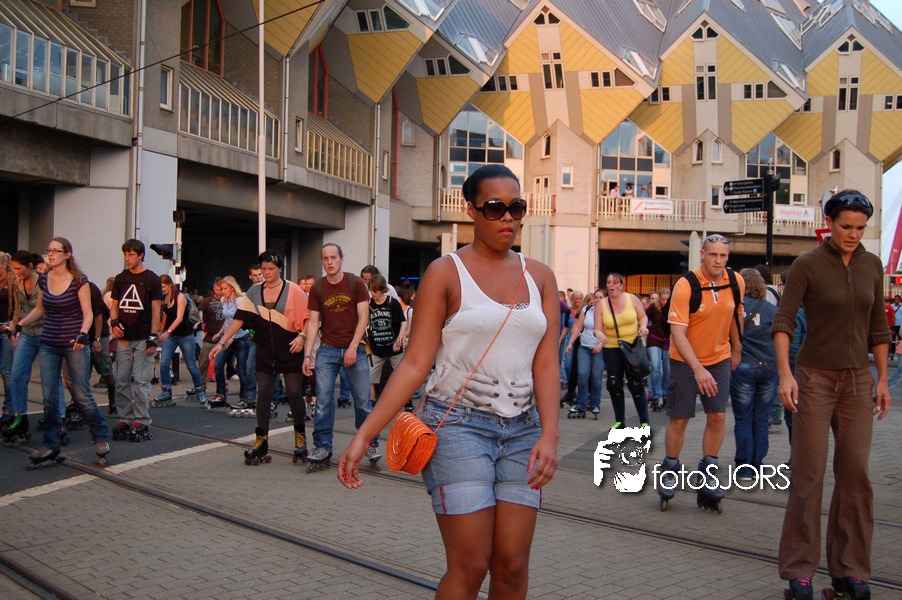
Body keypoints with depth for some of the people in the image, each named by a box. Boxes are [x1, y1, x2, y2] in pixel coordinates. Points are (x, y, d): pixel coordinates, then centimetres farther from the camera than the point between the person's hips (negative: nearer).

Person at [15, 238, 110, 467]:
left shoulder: (79, 281, -8)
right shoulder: (43, 280, 6)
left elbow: (88, 313, -9)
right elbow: (40, 309, 19)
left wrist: (83, 334, -25)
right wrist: (20, 324, 8)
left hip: (74, 345, -4)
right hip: (49, 345, 5)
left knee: (82, 394, -3)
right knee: (49, 397, 2)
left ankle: (101, 437, 13)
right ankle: (51, 445, 11)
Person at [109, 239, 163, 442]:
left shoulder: (152, 279, 1)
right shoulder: (120, 279, 13)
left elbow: (155, 310, -2)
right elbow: (114, 306, 17)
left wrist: (153, 338, -9)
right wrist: (114, 322, -5)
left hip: (143, 339, -4)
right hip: (124, 337, 4)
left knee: (141, 381, -5)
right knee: (122, 381, 5)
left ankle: (142, 422, 1)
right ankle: (124, 420, 13)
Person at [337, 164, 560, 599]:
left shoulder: (539, 277, 9)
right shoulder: (446, 273, -2)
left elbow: (546, 363, 3)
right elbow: (416, 364, -6)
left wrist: (549, 435, -12)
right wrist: (363, 436, -13)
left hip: (522, 431, 4)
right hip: (459, 426, -4)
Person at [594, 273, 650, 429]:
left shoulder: (632, 299, -1)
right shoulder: (601, 306, 0)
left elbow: (643, 316, 10)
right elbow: (598, 329, -2)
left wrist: (643, 326, -11)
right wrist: (599, 334, -25)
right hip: (611, 349, 2)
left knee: (636, 384, -5)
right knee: (614, 385, 2)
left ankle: (644, 422, 7)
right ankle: (620, 421, 17)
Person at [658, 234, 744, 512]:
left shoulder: (736, 283, -7)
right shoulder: (685, 286, -22)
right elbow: (678, 333, -26)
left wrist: (736, 349, 21)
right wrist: (698, 369, -35)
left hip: (720, 358, 4)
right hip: (685, 360, -3)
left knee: (717, 416, -1)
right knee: (679, 418, 1)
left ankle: (708, 474, 14)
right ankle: (669, 472, 20)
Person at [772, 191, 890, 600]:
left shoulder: (872, 265, 7)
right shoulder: (807, 266, -7)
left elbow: (878, 327, 14)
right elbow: (783, 321, -13)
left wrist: (882, 379, 10)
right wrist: (785, 373, -24)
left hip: (857, 380, 4)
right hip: (815, 378, -4)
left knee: (855, 473, 4)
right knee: (809, 474, -3)